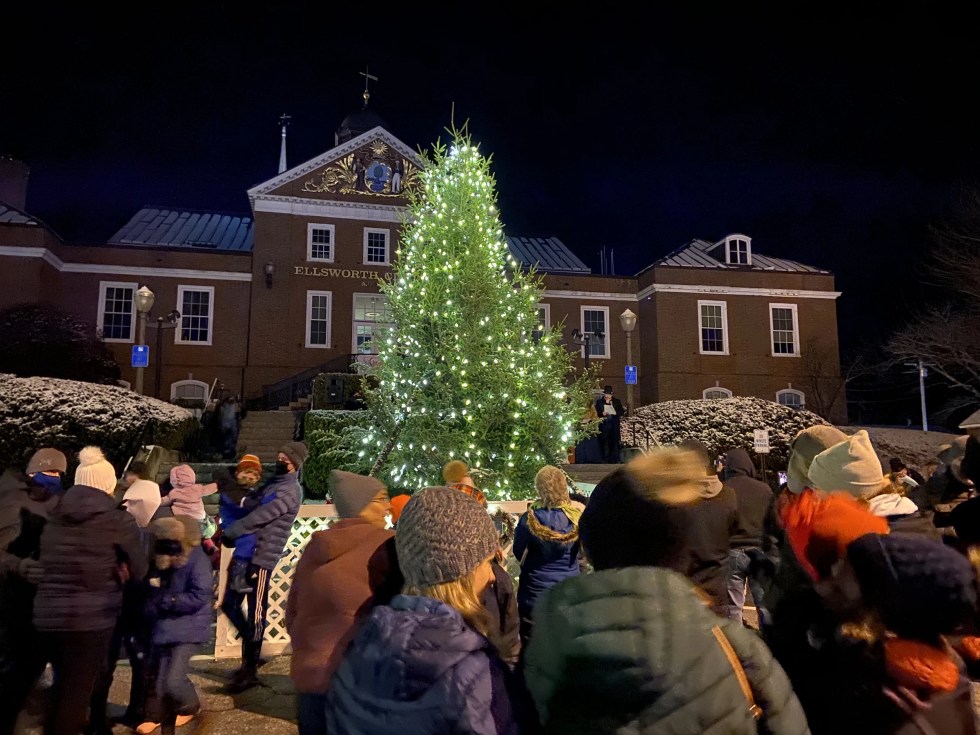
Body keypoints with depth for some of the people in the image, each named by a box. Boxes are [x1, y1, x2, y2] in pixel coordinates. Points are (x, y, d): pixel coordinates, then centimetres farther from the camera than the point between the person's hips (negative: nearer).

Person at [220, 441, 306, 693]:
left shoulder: (290, 490, -14)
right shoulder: (273, 481, 15)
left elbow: (259, 517, -20)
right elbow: (250, 501, 21)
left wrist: (226, 533, -12)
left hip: (262, 557, -9)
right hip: (246, 553, 9)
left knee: (255, 614, -1)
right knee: (230, 604, 15)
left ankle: (250, 670, 10)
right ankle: (252, 655, 29)